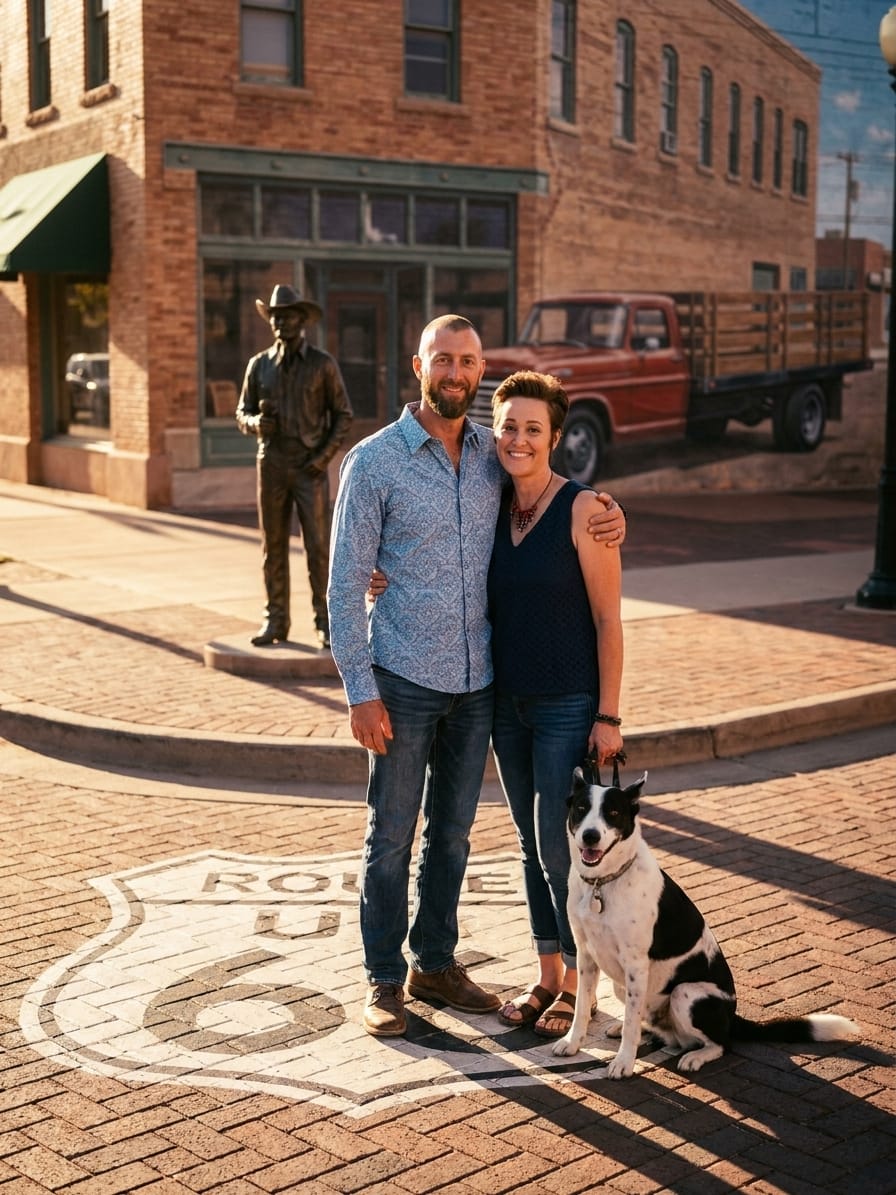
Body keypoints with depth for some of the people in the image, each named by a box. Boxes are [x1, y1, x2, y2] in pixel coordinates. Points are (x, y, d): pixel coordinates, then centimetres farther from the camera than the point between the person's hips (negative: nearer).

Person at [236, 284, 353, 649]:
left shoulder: (322, 364, -1)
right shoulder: (259, 365, 8)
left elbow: (343, 414, 2)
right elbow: (242, 414, 13)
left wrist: (324, 456, -9)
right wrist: (256, 423, -11)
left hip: (310, 467, -3)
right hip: (271, 465, 3)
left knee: (318, 546, -5)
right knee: (273, 546, 6)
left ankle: (324, 622, 2)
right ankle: (276, 620, 14)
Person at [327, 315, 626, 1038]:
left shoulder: (495, 455, 5)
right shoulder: (374, 462, -7)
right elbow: (347, 583, -7)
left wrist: (608, 515, -3)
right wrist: (360, 690, -13)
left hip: (478, 680, 4)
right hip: (405, 680, -4)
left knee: (453, 830, 14)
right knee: (392, 833, 5)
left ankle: (435, 963, 29)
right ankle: (384, 980, 19)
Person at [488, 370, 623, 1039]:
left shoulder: (583, 510, -12)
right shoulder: (493, 509, 4)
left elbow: (608, 619, -12)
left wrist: (609, 716, -13)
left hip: (569, 705, -6)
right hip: (508, 702, 6)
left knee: (559, 848, -2)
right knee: (532, 847, 13)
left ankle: (578, 985, 16)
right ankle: (547, 977, 26)